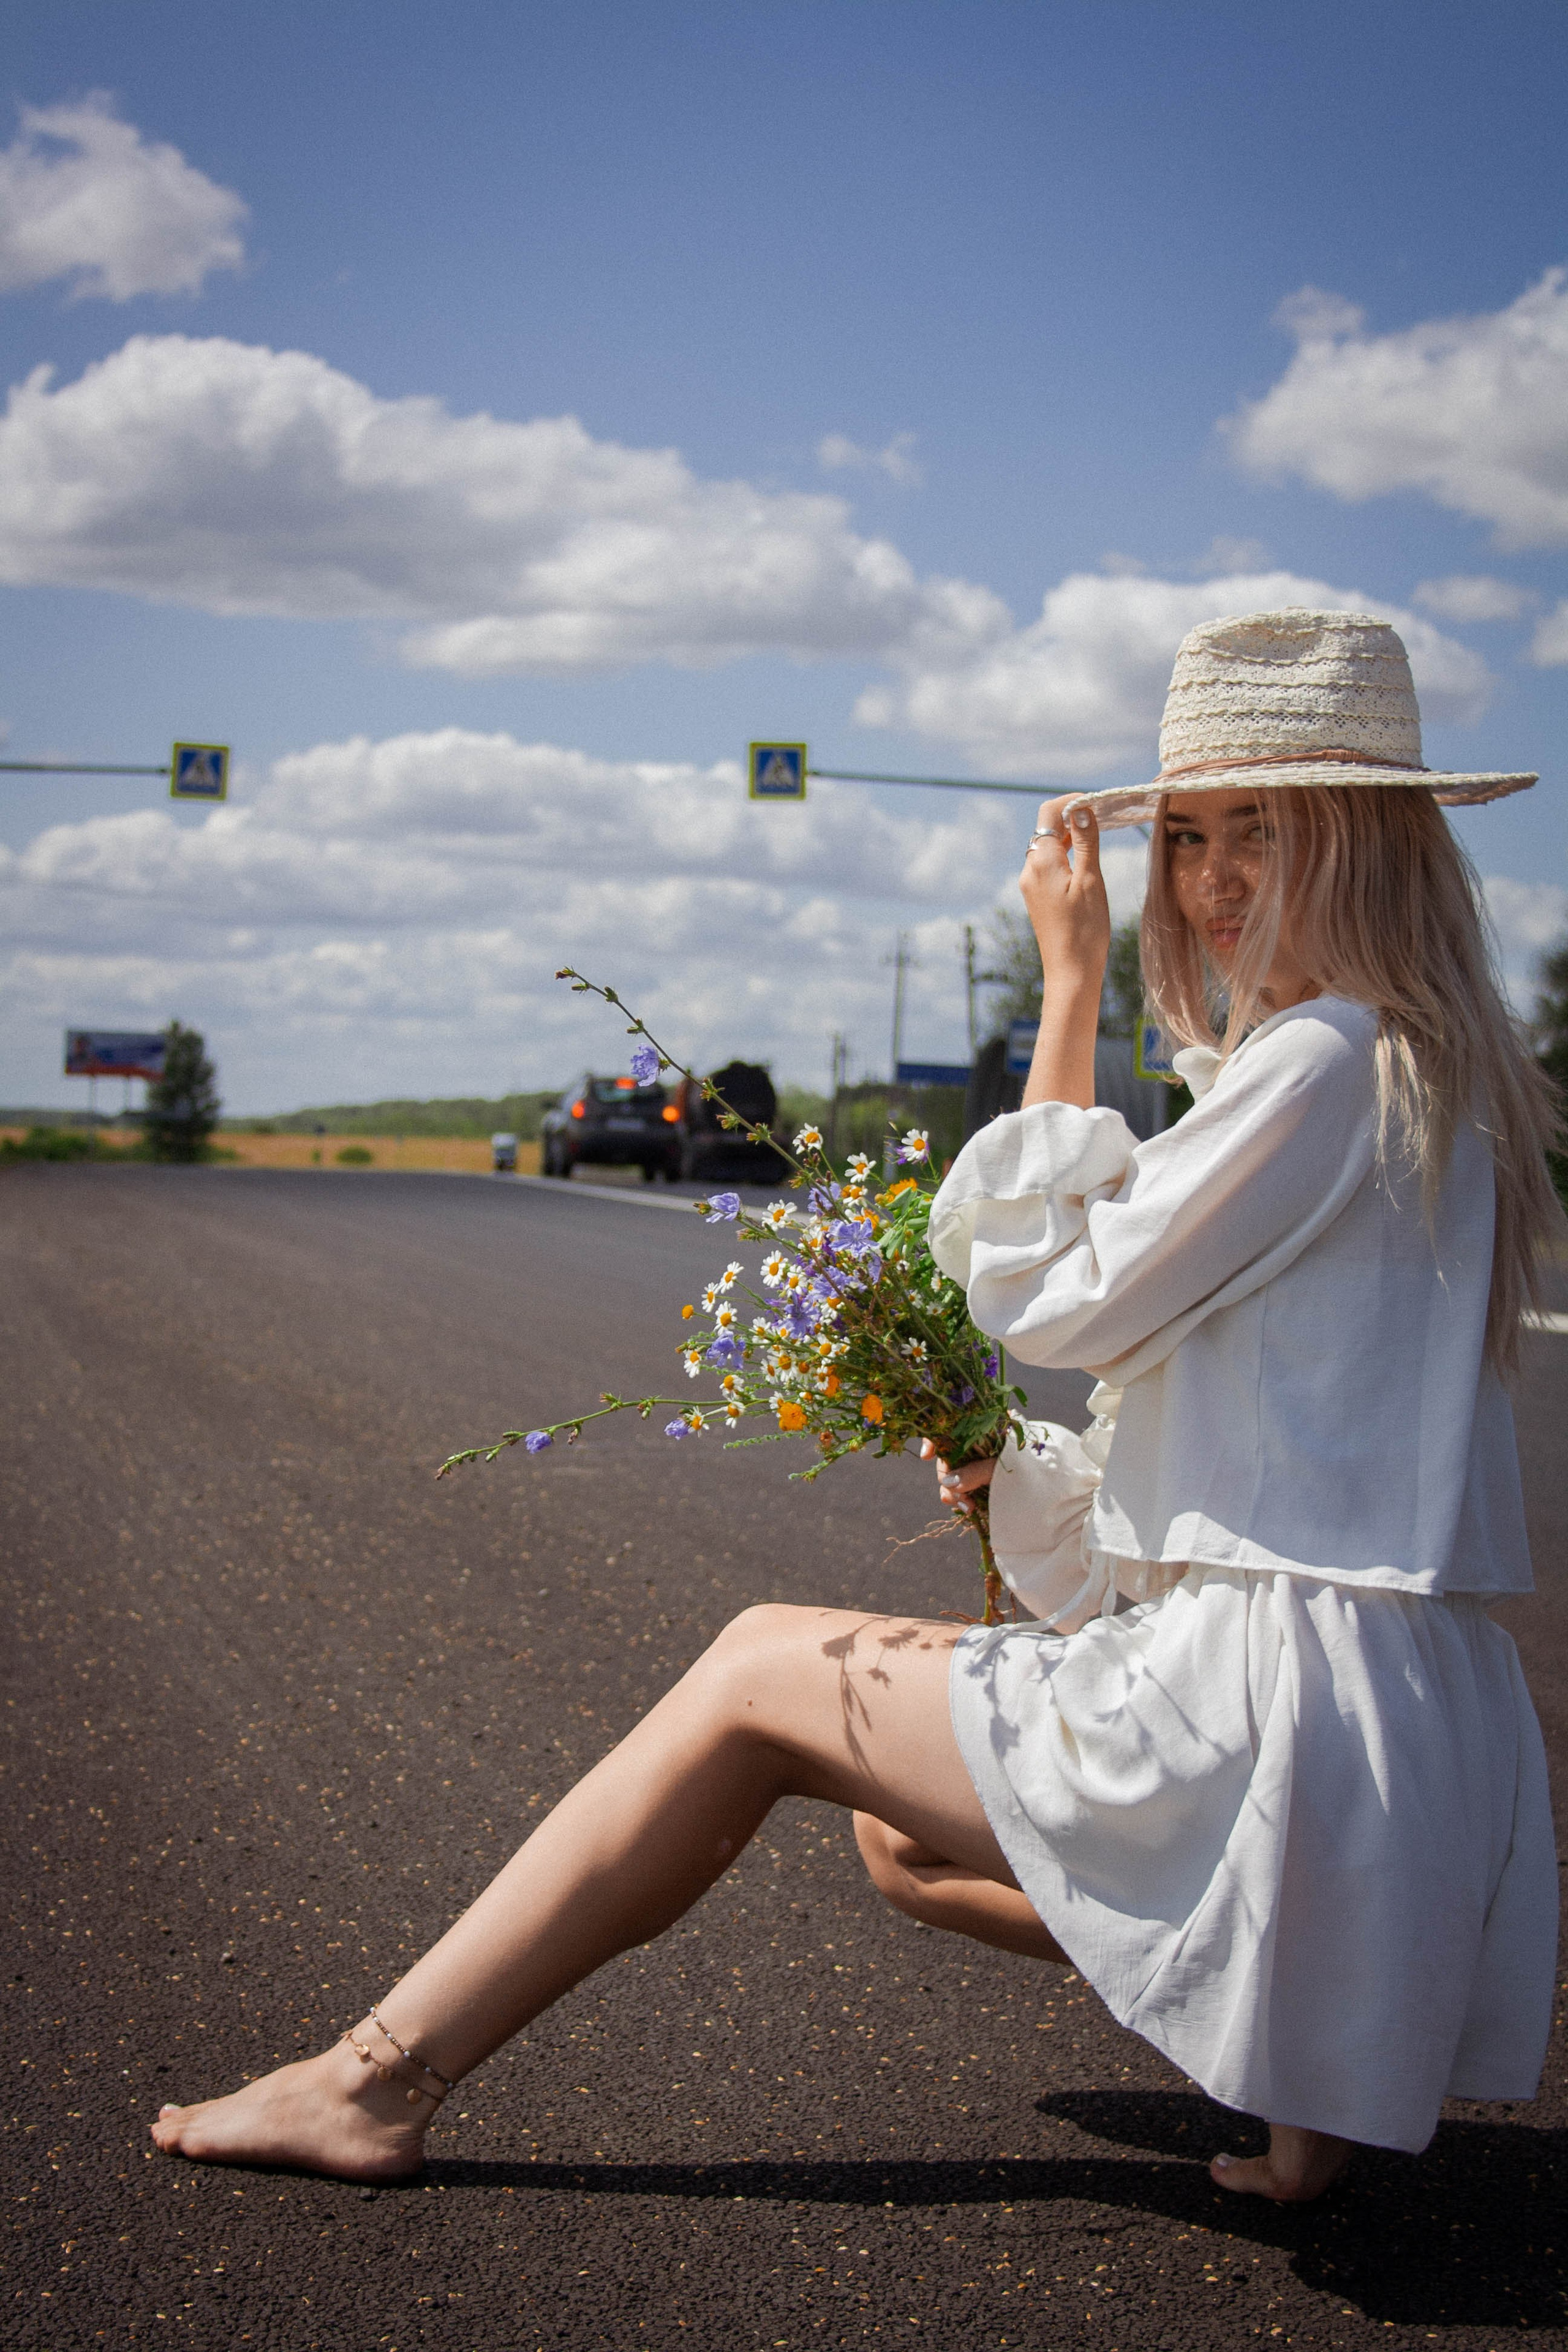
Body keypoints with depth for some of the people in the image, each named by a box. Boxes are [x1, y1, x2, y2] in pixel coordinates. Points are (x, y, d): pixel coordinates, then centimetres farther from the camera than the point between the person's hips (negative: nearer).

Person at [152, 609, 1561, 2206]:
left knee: (760, 1671, 2)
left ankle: (382, 2076, 7)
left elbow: (1057, 1299, -11)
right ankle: (1309, 2018, 7)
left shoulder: (1330, 1060, -15)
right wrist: (1030, 1475, 10)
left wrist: (1068, 989, -7)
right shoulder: (1422, 1067, 17)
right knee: (904, 1845, 23)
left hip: (1274, 1697, -10)